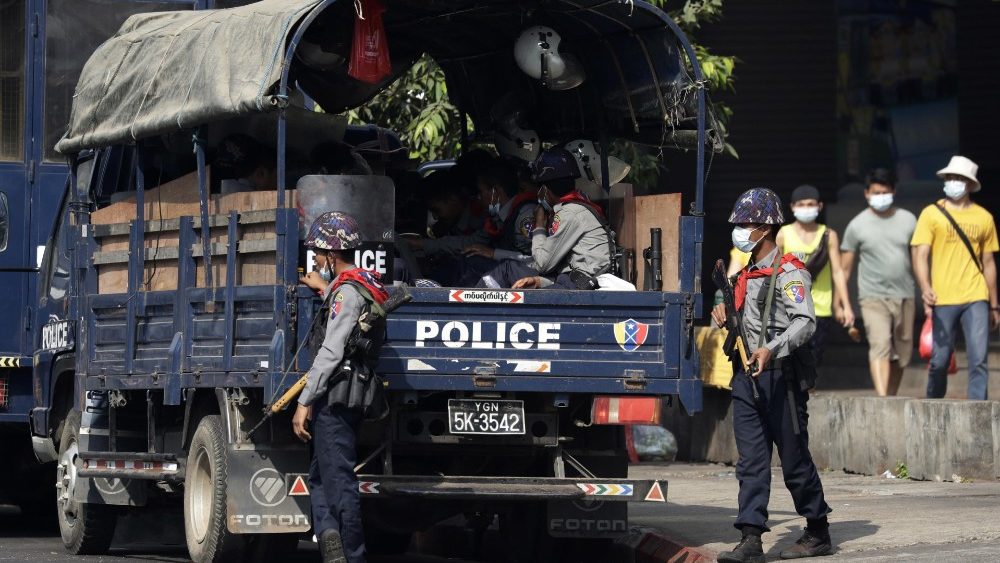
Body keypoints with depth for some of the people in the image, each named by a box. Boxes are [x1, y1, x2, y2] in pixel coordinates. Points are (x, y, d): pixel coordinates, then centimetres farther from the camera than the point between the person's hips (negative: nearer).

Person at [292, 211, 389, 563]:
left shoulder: (346, 290, -14)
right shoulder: (362, 284, 15)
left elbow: (330, 352, -19)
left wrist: (305, 402, -18)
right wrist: (325, 290, 46)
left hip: (335, 398, -10)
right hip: (342, 399, 10)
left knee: (338, 479, -7)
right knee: (320, 476, 12)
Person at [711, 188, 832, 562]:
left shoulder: (788, 272, -10)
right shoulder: (745, 274, 17)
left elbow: (804, 322, -22)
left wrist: (771, 349, -35)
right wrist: (724, 318, 13)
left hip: (781, 376, -8)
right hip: (746, 377, 8)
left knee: (795, 459, 0)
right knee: (751, 461, 0)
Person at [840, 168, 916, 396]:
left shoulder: (908, 220, 7)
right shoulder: (857, 226, 1)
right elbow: (845, 268, 4)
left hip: (904, 296, 3)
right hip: (873, 297, -3)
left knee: (901, 353, 8)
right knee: (880, 347, -20)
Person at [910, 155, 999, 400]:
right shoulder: (931, 214, 2)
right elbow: (920, 254, -6)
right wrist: (925, 288, -23)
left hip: (976, 299, 1)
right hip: (943, 300, -1)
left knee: (979, 360, -7)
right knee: (940, 361, 3)